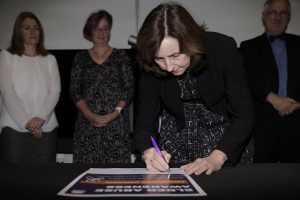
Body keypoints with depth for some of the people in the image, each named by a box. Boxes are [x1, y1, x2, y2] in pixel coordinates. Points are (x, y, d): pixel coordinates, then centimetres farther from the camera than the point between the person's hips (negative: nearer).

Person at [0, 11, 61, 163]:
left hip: (46, 128, 2)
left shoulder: (49, 59, 13)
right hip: (14, 128, -2)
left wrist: (40, 118, -13)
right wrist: (26, 122, -14)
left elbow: (55, 92, 3)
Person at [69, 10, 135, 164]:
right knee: (87, 161, -2)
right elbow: (74, 91, 6)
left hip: (117, 122, -1)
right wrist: (90, 115, -8)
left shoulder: (120, 56, 7)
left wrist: (115, 113, -10)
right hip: (87, 122, 1)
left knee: (117, 161, -6)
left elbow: (129, 89, 2)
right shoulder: (81, 57, 11)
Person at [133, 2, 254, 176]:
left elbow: (244, 114, -22)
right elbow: (145, 122, -13)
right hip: (177, 137, 1)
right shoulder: (152, 69, -16)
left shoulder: (223, 48, -23)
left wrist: (216, 159, -33)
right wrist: (148, 152, -34)